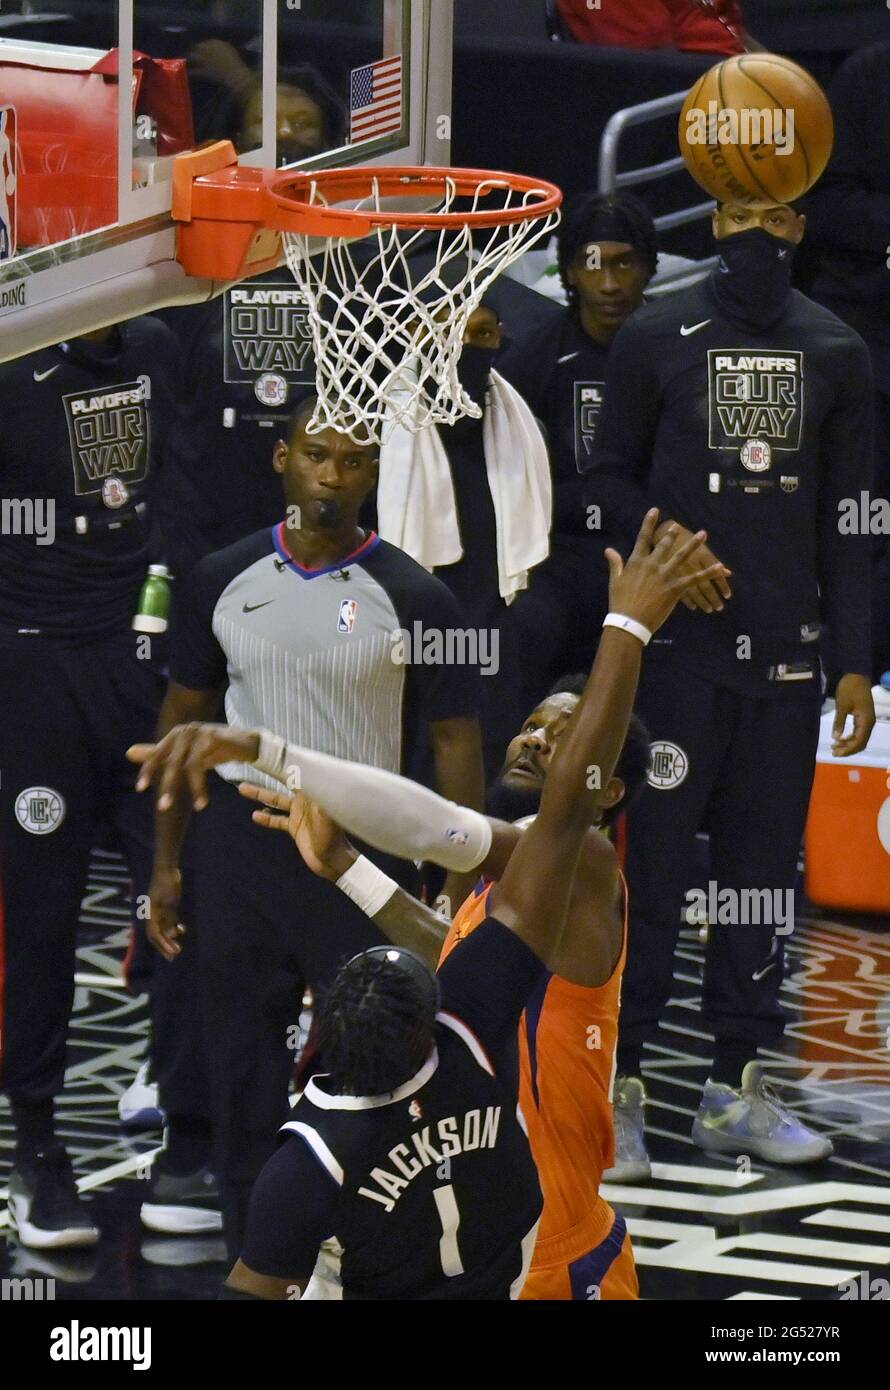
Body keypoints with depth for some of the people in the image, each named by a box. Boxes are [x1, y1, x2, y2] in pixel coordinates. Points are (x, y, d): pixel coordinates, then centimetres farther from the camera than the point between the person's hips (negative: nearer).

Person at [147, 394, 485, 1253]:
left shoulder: (411, 597, -7)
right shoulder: (223, 581, 2)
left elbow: (453, 741, -3)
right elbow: (184, 717, 10)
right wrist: (165, 863, 9)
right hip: (241, 840, 3)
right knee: (242, 1061, 9)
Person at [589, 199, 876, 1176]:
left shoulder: (835, 354, 9)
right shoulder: (655, 340, 2)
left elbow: (845, 521, 9)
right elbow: (610, 474, 6)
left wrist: (852, 661, 4)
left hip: (787, 653, 3)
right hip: (679, 646, -3)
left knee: (763, 864, 5)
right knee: (652, 861, -5)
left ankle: (735, 1092, 12)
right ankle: (619, 1084, 1)